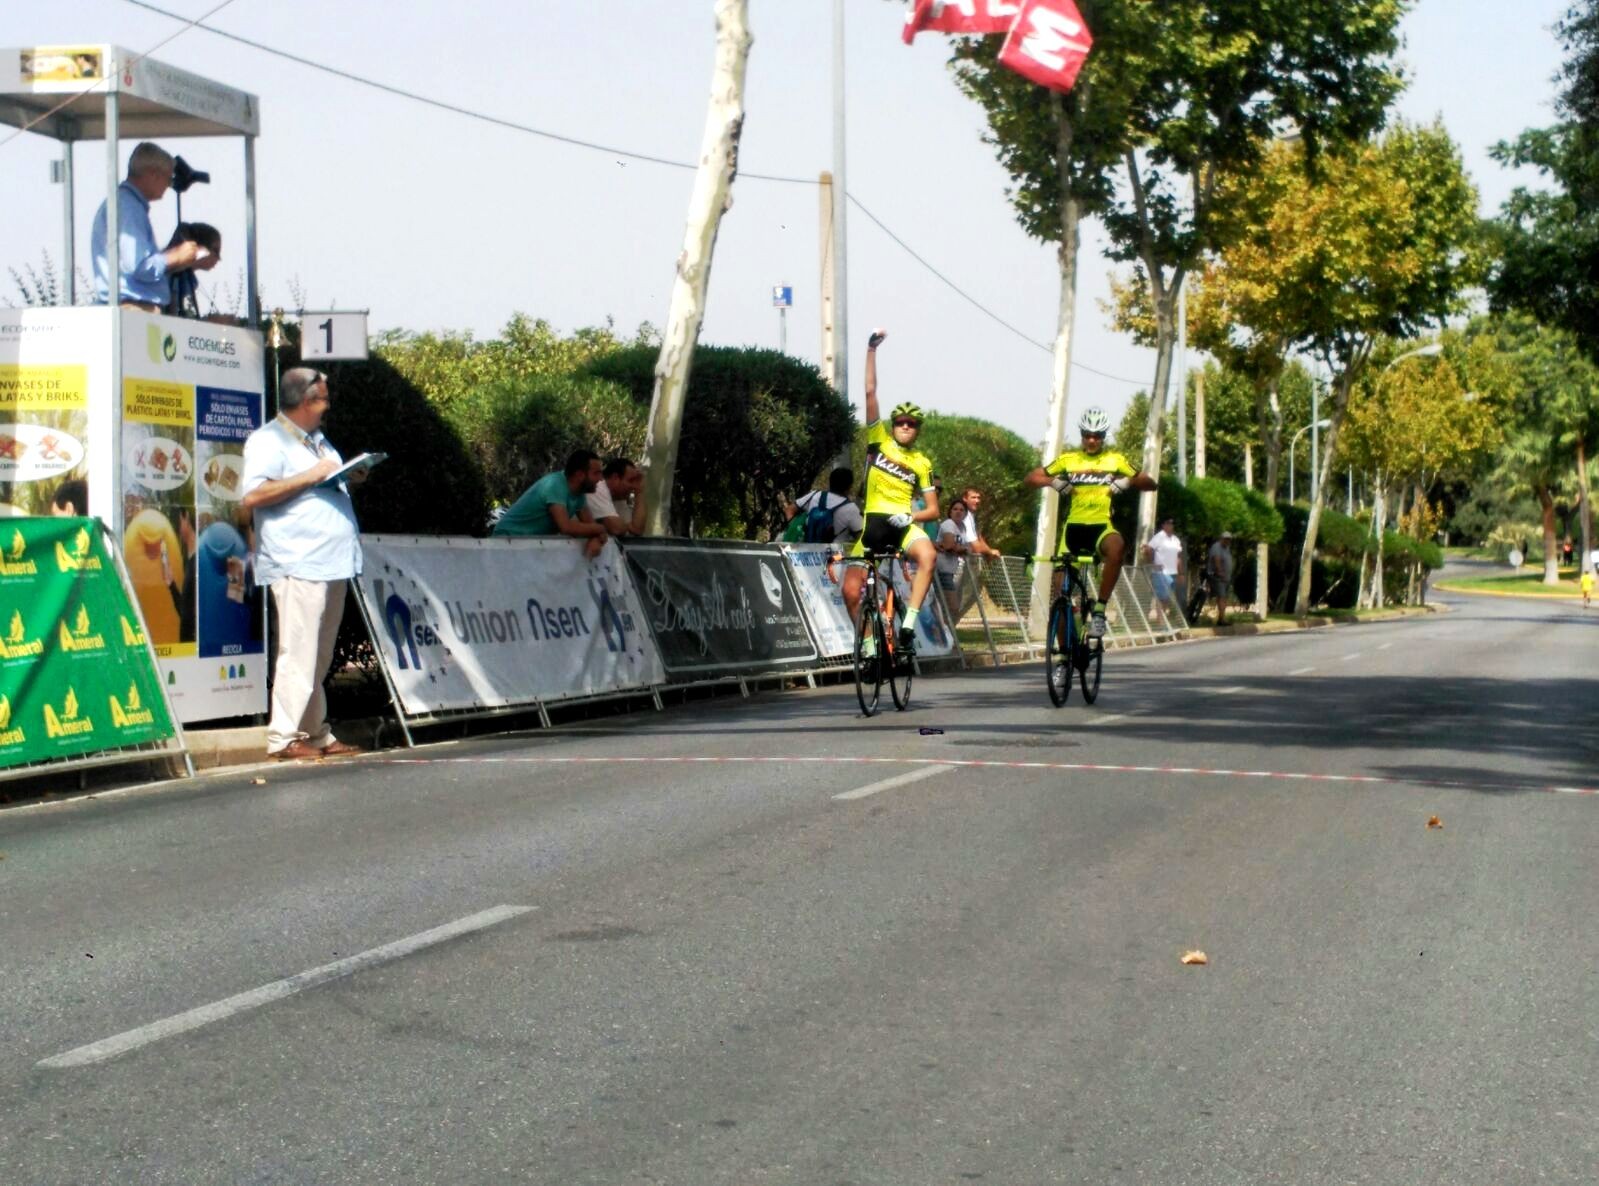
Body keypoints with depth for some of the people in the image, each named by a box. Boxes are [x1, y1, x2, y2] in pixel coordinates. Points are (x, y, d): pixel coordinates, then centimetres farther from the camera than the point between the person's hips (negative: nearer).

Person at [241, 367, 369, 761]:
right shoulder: (268, 440, -6)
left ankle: (317, 735, 16)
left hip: (332, 563, 9)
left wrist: (349, 478, 12)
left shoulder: (318, 440, 23)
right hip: (297, 563, -9)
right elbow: (251, 496, -18)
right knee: (298, 655, -10)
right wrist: (309, 477, -18)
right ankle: (283, 737, -7)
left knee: (320, 658, 11)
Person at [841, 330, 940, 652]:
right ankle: (868, 642, 14)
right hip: (873, 522, 1)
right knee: (851, 590, -7)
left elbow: (933, 509, 4)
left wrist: (910, 517, -16)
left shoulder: (922, 462, 6)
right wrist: (872, 350, -8)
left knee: (928, 555, -34)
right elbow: (870, 392, -2)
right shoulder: (879, 441, 5)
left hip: (903, 523, -1)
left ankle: (908, 623, -33)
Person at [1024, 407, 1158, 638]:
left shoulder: (1115, 459, 7)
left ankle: (1099, 609, -27)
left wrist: (1128, 481, -12)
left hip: (1101, 526, -1)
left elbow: (1150, 483, 8)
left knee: (1117, 546, -37)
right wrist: (1053, 482, -13)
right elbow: (1030, 478, 7)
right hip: (1074, 526, 1)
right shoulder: (1068, 459, 7)